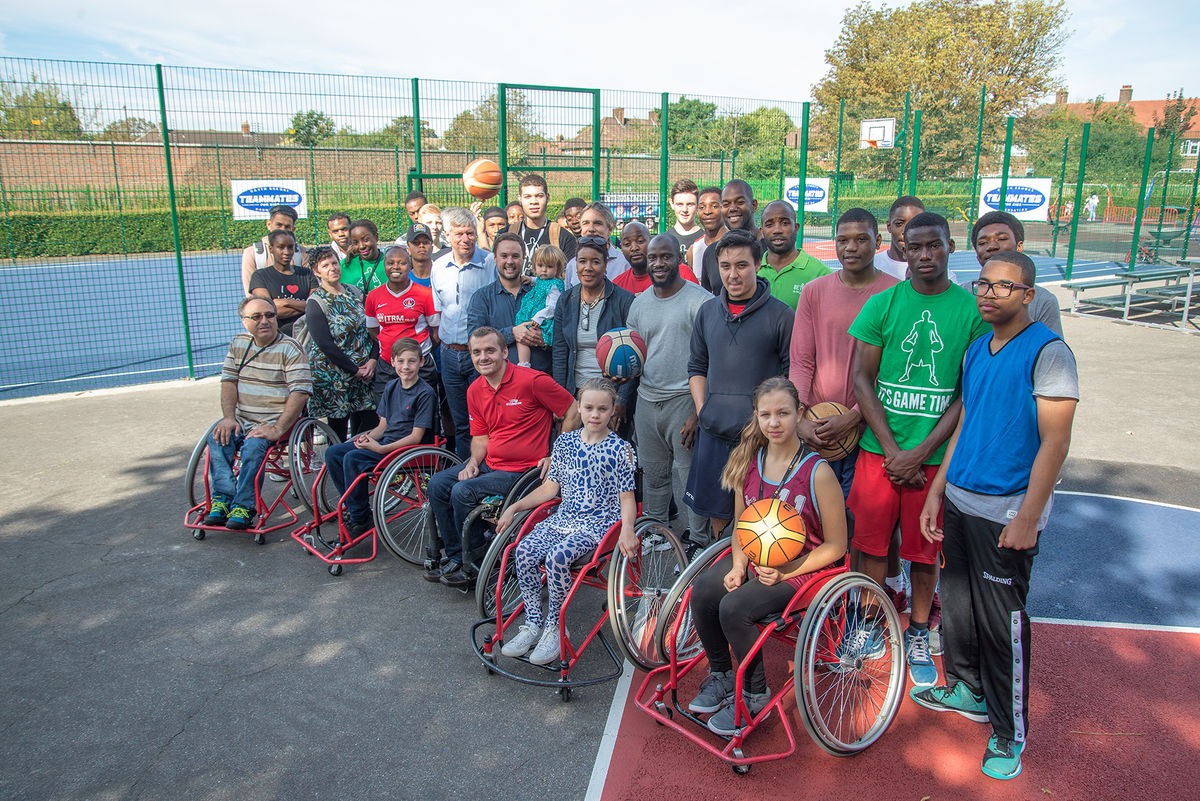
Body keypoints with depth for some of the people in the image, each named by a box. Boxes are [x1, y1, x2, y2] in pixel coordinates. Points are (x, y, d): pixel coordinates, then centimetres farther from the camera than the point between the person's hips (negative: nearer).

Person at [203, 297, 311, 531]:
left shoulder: (290, 349, -8)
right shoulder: (238, 344, 12)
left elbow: (300, 392, -16)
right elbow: (229, 381, 10)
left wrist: (277, 429, -23)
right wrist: (229, 417, -6)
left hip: (275, 422, -5)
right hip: (241, 420, 5)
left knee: (254, 445, -31)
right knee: (218, 439, -22)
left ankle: (244, 506, -22)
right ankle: (224, 497, -17)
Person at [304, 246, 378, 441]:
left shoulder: (354, 292, 9)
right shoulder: (315, 302, -6)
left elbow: (371, 329, 9)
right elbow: (325, 344, -13)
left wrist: (373, 360, -6)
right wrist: (355, 370, -14)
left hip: (364, 370, 5)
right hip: (333, 376, -4)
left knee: (367, 420, 3)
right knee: (339, 422, 0)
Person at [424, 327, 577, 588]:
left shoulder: (532, 380, -17)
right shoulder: (475, 391, 6)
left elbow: (573, 412, -12)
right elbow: (480, 436, 14)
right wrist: (473, 463, -6)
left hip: (521, 469, -8)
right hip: (489, 464, 8)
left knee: (463, 493, -21)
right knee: (437, 484, -3)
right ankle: (455, 556, 11)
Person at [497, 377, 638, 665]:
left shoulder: (619, 449, -3)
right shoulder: (564, 442, 9)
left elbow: (627, 498, -3)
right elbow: (550, 487, 13)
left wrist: (627, 530, -21)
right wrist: (514, 507, 6)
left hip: (599, 522, -5)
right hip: (563, 517, 5)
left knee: (557, 557, -30)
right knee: (525, 551, -20)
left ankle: (554, 627, -8)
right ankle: (533, 624, -4)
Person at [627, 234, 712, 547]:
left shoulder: (700, 301, -8)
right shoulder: (639, 303, 12)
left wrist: (699, 412, -17)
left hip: (684, 400, -6)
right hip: (647, 400, 6)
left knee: (688, 476, -3)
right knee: (652, 474, 15)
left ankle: (698, 539, 11)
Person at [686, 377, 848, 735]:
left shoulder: (818, 473, -16)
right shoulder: (748, 462, 1)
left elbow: (835, 546, -10)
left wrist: (784, 571, -17)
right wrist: (738, 567, -5)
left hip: (799, 568, -5)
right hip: (754, 559, 6)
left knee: (734, 608, -26)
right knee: (701, 593, -18)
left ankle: (754, 694, 0)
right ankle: (720, 675, 7)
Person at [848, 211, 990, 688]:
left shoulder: (972, 310, -2)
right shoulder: (882, 304, 0)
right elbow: (861, 379, -1)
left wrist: (921, 451, -11)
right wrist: (892, 449, -9)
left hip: (935, 454, 0)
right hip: (880, 448, 1)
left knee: (925, 549, 10)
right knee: (871, 542, 7)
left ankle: (918, 635, 29)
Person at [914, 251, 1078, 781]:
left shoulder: (1047, 351, -12)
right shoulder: (975, 350, 10)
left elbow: (1055, 441, -14)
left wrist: (1027, 518, -17)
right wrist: (936, 492, 15)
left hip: (1007, 512, -7)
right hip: (959, 500, 7)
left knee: (1002, 621, 1)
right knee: (958, 603, 16)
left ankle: (1010, 733, 18)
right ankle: (967, 689, 37)